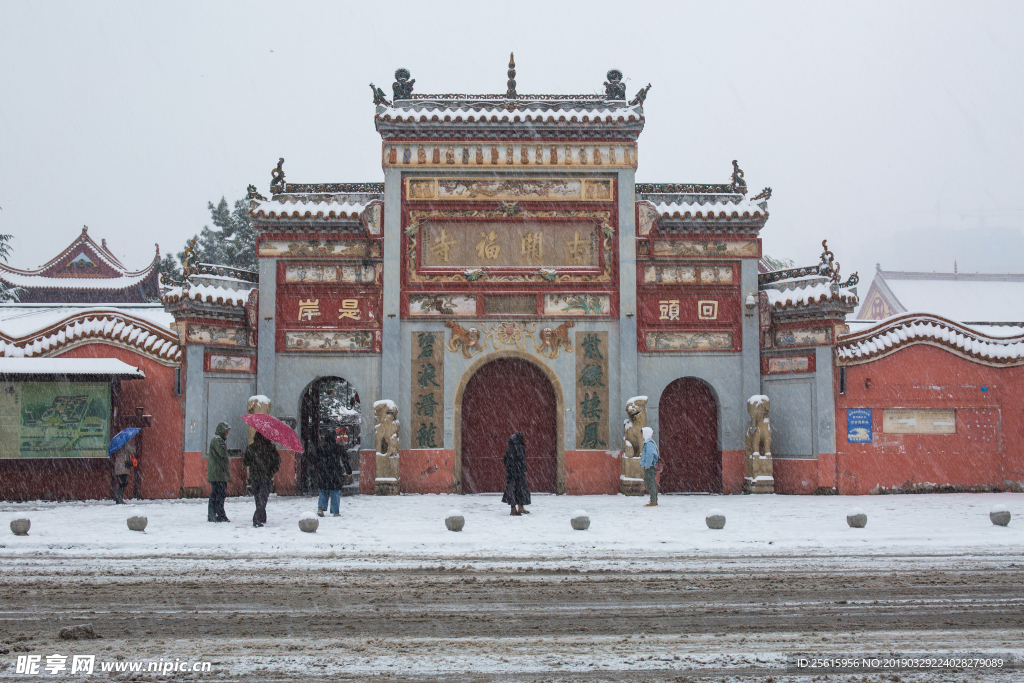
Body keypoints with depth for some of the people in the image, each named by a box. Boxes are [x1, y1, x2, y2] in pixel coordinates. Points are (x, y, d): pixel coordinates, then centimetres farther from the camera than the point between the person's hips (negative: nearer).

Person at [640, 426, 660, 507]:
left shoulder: (649, 443, -16)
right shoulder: (651, 442, 17)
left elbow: (650, 455, -25)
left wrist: (647, 465, -20)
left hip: (649, 467, -11)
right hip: (649, 467, 11)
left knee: (651, 484, -9)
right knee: (653, 484, 13)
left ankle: (653, 502, -9)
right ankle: (654, 501, 18)